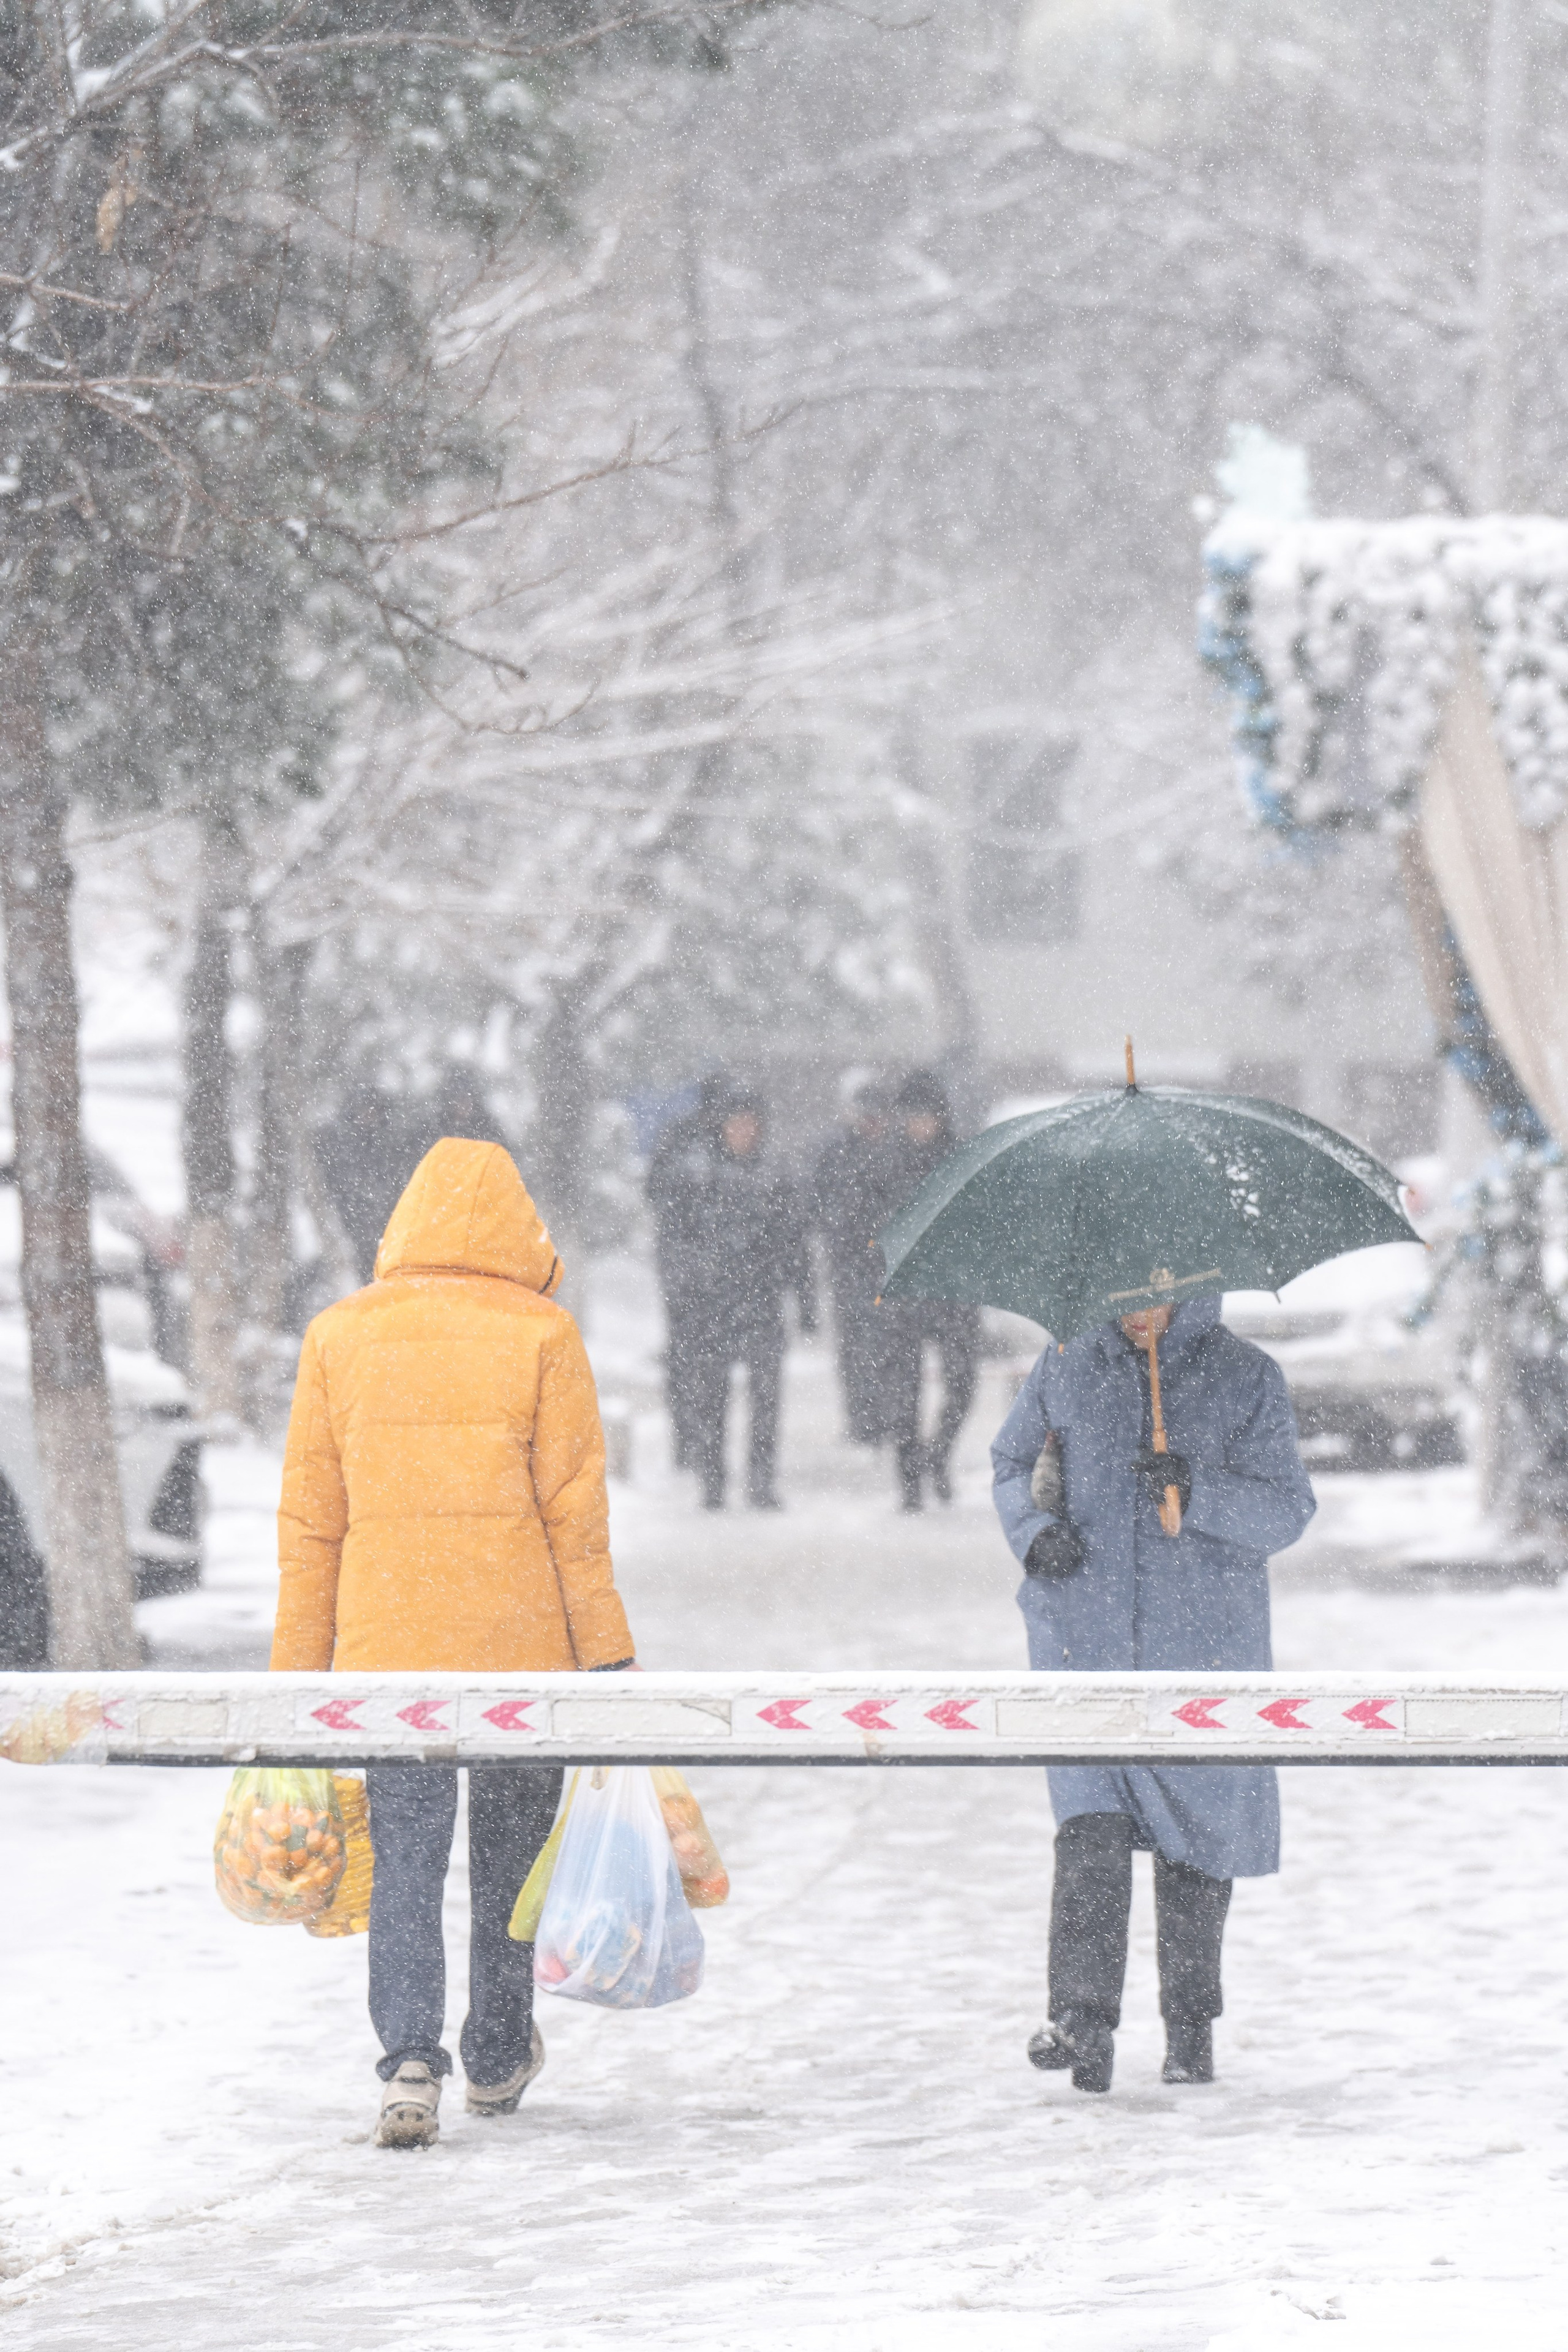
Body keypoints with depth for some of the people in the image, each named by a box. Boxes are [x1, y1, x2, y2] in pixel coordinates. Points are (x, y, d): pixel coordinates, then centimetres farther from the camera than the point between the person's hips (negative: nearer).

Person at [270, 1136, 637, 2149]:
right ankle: (499, 2058, 28)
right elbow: (575, 1511, -5)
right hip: (521, 1646, -1)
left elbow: (310, 1521, 5)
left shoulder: (340, 1336, 3)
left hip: (386, 1646, 1)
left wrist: (298, 1671, 11)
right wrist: (606, 1650, 2)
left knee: (404, 1863, 1)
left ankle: (410, 2059, -17)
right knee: (509, 1855, 16)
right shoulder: (542, 1335, -4)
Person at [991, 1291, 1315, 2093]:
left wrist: (1201, 1491, -21)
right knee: (1089, 1825, -14)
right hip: (1084, 1634, 0)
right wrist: (1034, 1531, -2)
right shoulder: (1066, 1369, 7)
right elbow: (1013, 1464, 19)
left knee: (1198, 1833, 6)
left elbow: (1286, 1511, -2)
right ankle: (1082, 2018, -20)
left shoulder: (1248, 1380, 2)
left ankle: (1190, 2026, 20)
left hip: (1204, 1644, 0)